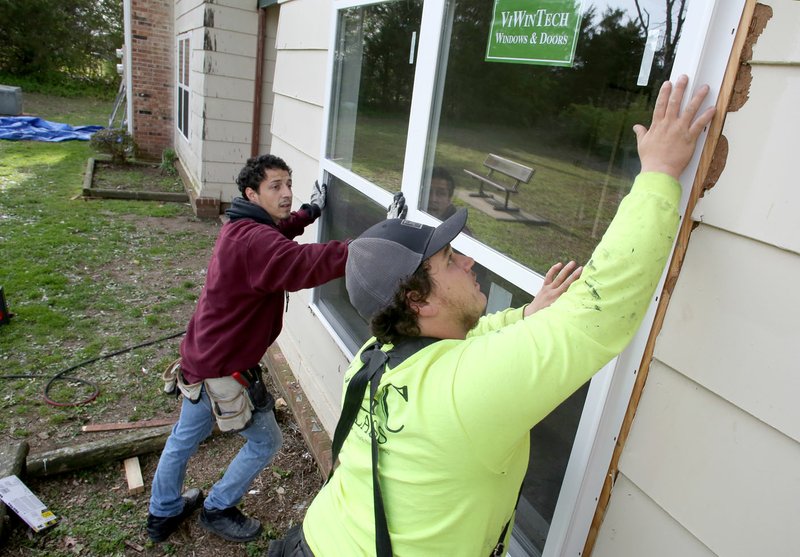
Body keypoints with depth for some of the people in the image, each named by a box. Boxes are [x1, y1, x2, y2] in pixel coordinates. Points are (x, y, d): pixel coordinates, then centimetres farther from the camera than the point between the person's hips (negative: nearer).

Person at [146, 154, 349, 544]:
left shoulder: (242, 228, 5)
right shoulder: (254, 241, -27)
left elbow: (277, 231, 27)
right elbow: (304, 264, -45)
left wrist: (311, 211, 20)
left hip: (202, 358, 10)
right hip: (225, 370, -10)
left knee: (184, 438, 25)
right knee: (265, 442, 13)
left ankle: (163, 514, 47)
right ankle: (217, 510, 32)